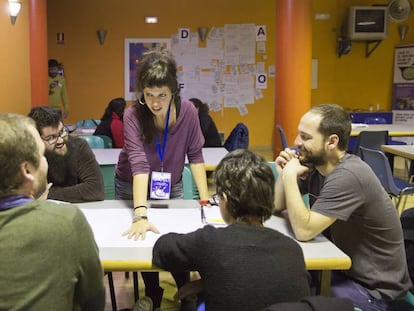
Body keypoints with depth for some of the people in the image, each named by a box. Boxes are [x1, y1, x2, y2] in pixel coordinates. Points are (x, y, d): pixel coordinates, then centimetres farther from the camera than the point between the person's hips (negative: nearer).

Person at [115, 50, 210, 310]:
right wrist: (141, 215, -50)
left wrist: (205, 199, -20)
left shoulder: (188, 111, -22)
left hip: (172, 186, 2)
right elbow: (139, 164, -40)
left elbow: (195, 156, -13)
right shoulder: (133, 115, -29)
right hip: (132, 187, -1)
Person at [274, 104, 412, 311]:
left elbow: (303, 230, -32)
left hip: (372, 286, -7)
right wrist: (283, 173, -13)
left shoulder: (347, 176, -28)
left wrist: (290, 176, -25)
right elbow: (276, 206, 4)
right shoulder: (313, 164, -2)